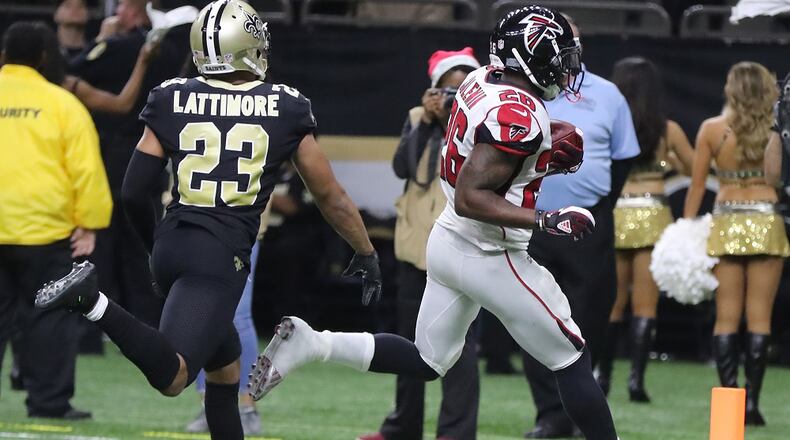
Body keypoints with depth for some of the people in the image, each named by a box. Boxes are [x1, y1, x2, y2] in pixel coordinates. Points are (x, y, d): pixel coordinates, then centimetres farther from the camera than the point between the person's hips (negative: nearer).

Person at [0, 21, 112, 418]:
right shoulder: (62, 103, -2)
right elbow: (86, 168, -5)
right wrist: (89, 223, 0)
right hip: (45, 230, -2)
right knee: (48, 317, 4)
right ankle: (49, 401, 2)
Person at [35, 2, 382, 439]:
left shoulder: (173, 101, 6)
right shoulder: (284, 110, 2)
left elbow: (134, 194, 6)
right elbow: (329, 194, 12)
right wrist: (366, 253, 26)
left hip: (172, 243, 5)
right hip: (222, 256, -5)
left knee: (224, 362, 22)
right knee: (172, 376, -17)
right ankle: (94, 302, -37)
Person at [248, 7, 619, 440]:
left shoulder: (482, 80, 2)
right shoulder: (520, 116, -24)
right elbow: (470, 198, -28)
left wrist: (545, 157, 7)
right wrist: (546, 221, -29)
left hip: (447, 241, 8)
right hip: (490, 258, -8)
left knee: (426, 362, 18)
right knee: (572, 362, 5)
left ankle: (311, 343, 5)